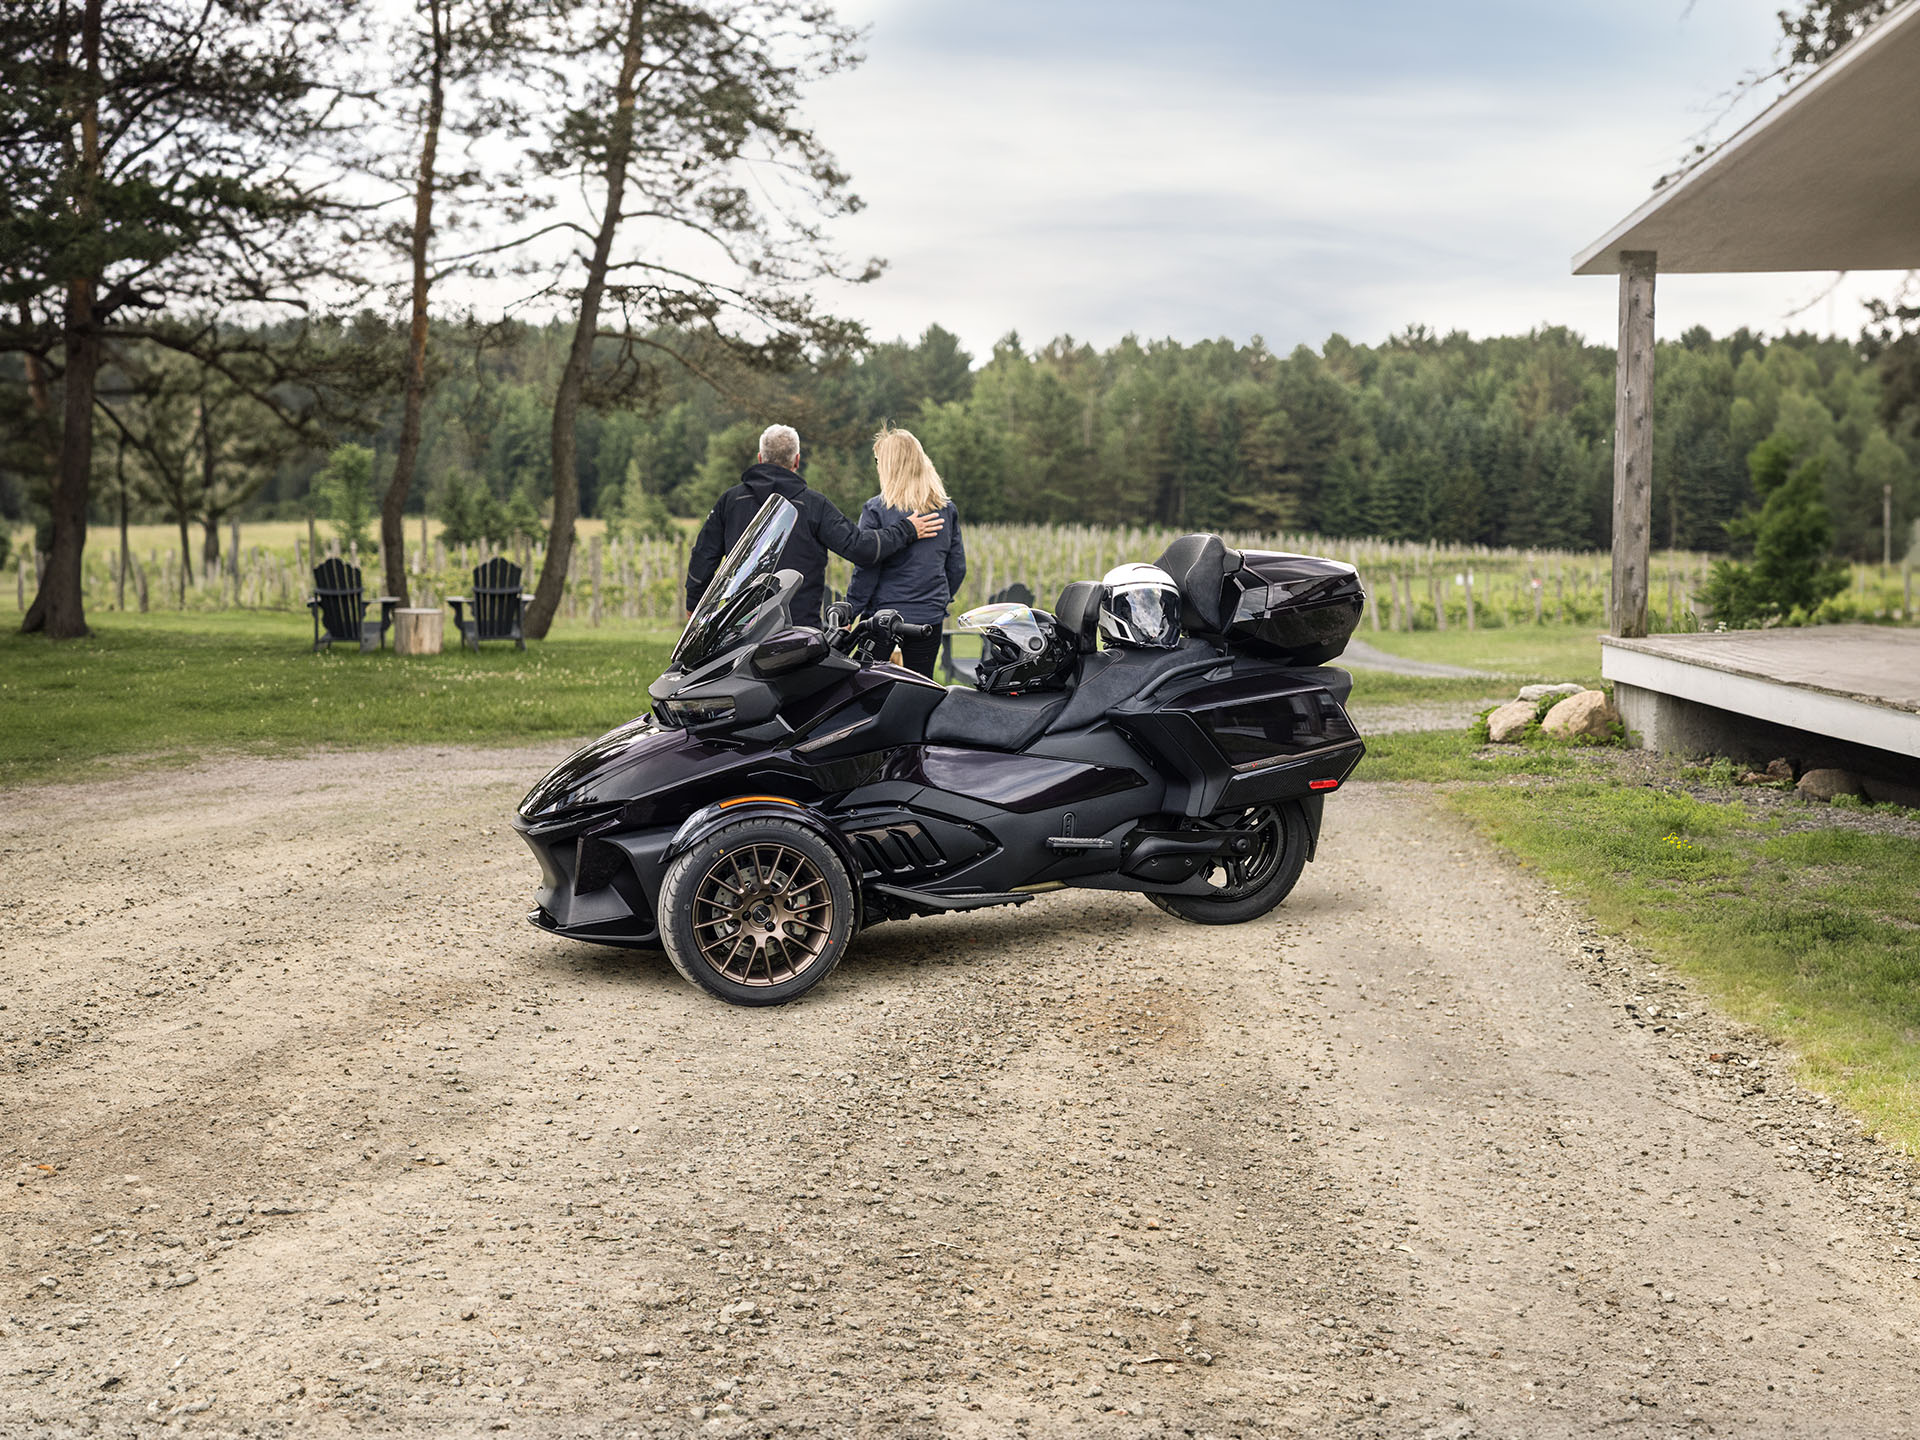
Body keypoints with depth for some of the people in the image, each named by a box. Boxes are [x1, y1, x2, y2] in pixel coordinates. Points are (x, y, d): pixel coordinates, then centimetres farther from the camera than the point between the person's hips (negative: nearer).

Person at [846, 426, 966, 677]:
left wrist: (848, 614, -5)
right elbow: (958, 567, 9)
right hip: (931, 617, 4)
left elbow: (866, 568, -12)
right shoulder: (946, 509, 5)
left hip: (884, 613, -4)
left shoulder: (876, 510, -10)